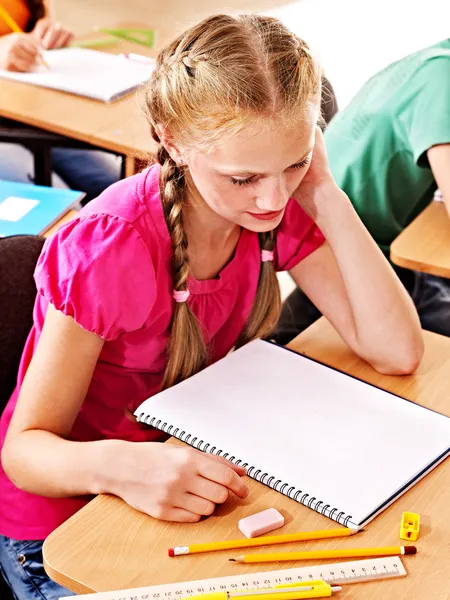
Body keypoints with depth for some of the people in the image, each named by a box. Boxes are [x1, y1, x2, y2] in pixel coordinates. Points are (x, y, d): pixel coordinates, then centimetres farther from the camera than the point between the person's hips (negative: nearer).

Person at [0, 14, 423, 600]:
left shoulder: (281, 209, -12)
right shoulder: (110, 249, -28)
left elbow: (397, 351, -17)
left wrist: (325, 196, -22)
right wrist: (118, 466, -46)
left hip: (195, 478, 5)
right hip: (64, 513, -4)